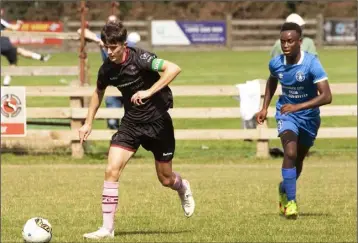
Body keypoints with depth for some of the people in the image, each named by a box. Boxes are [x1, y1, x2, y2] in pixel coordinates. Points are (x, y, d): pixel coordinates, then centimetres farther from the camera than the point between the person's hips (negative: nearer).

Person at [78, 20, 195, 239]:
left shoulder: (139, 58, -22)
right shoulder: (107, 69, -5)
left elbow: (174, 68, -32)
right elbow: (99, 92, 16)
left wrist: (149, 91, -35)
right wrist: (88, 123, 14)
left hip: (158, 120, -4)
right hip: (131, 123, 4)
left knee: (165, 179, 8)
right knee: (112, 170, -14)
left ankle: (183, 188, 47)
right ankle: (107, 228, -11)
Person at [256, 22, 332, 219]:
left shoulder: (311, 63, -26)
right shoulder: (276, 63, -13)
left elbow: (326, 96, -32)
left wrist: (298, 107, -40)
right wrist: (265, 108, 8)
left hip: (309, 115, 0)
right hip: (286, 113, 0)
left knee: (298, 159, 14)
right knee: (290, 153, -23)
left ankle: (284, 189, 45)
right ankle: (290, 201, -17)